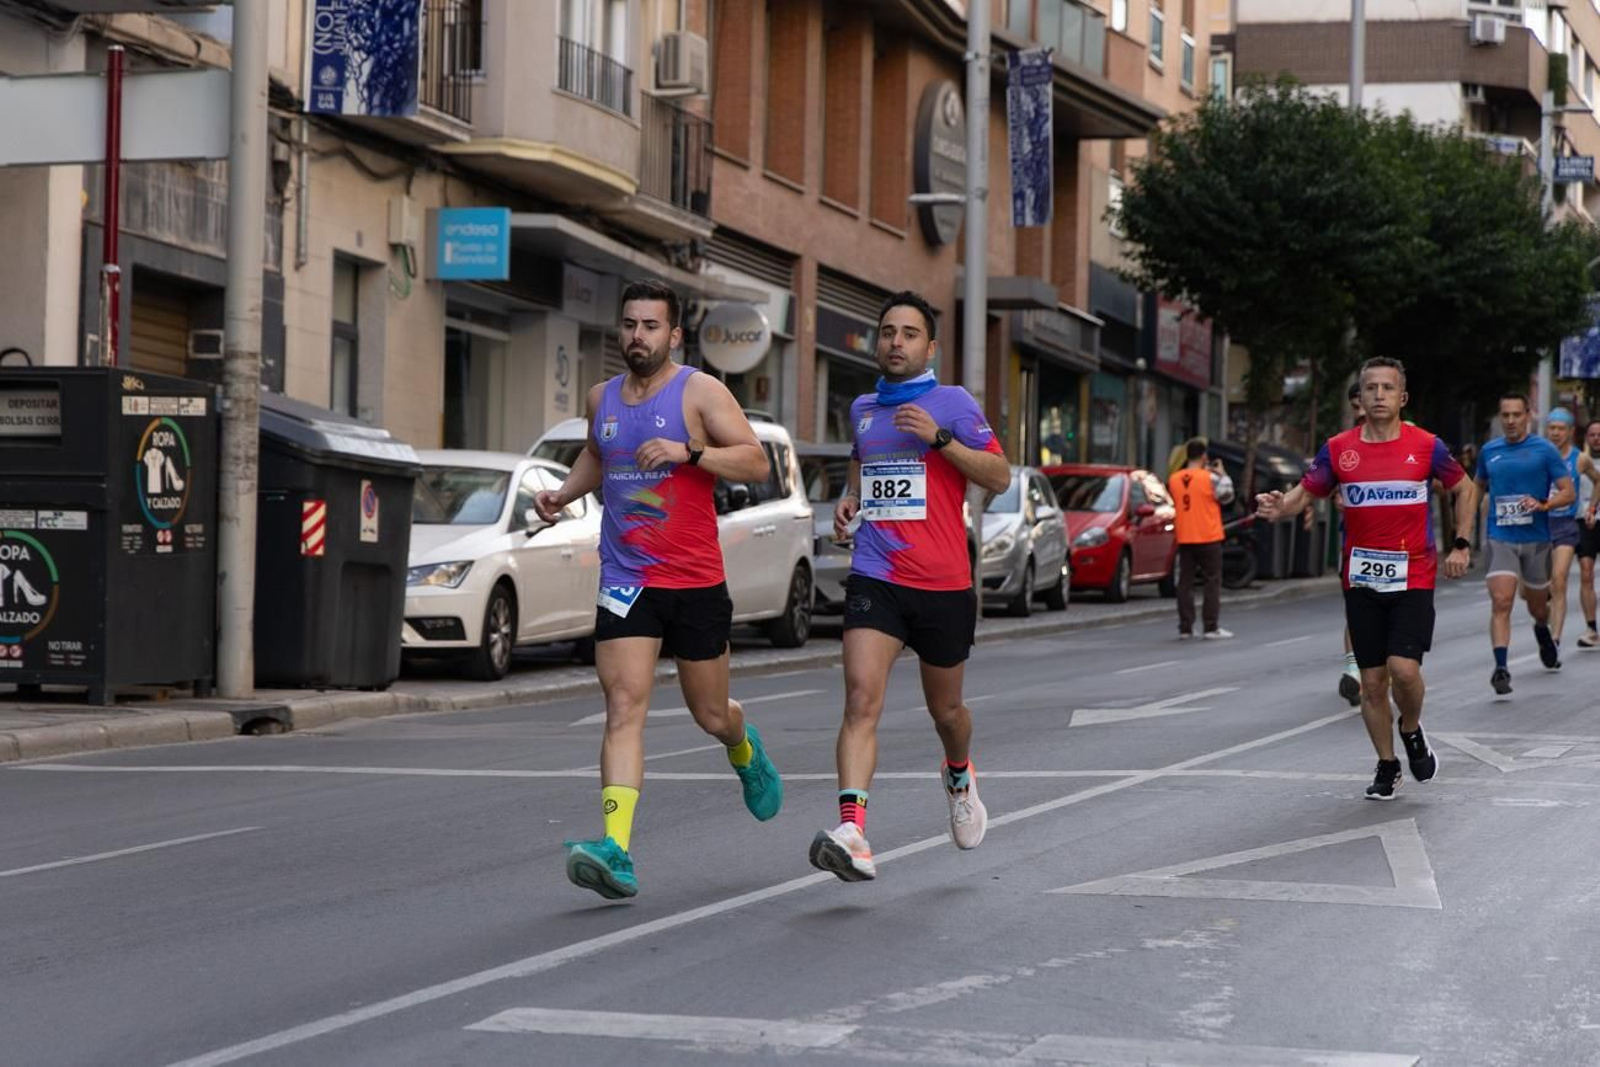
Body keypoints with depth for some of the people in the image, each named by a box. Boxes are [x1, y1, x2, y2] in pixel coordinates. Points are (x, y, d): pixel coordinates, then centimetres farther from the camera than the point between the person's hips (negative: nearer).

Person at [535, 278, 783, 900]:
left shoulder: (701, 393, -5)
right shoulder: (602, 399, 10)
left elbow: (756, 462, -13)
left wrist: (689, 452, -25)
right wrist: (565, 491, 12)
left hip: (696, 581, -2)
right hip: (626, 580, 2)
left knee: (711, 715, 12)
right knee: (624, 708, -15)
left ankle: (745, 752, 51)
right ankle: (615, 852, -25)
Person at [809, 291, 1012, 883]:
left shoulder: (952, 402, -1)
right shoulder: (862, 409, 13)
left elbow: (999, 477, -6)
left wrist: (940, 437, -18)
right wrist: (849, 501, 12)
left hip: (942, 583, -2)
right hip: (874, 578, 2)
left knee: (945, 708, 15)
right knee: (861, 701, -18)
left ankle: (960, 778, 50)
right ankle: (852, 833, -30)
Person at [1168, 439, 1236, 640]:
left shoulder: (1175, 479, 1)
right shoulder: (1210, 478, -13)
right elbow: (1226, 496, -3)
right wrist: (1222, 475, 9)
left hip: (1184, 539, 4)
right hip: (1208, 538, -4)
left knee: (1185, 582, 6)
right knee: (1212, 582, 3)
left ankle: (1185, 628, 5)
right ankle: (1212, 627, -2)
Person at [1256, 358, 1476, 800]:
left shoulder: (1426, 447, -3)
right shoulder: (1338, 449, 0)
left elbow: (1463, 488, 12)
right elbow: (1306, 491, 4)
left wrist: (1460, 544, 4)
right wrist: (1280, 508, -18)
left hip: (1413, 579, -2)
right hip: (1361, 580, 2)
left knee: (1404, 668, -17)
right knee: (1372, 680, 5)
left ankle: (1412, 731, 14)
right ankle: (1387, 767, 21)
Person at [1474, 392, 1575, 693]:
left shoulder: (1544, 450, -2)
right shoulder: (1489, 451, 7)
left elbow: (1568, 493, -4)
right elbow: (1479, 487, 25)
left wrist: (1543, 505, -21)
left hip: (1536, 539, -1)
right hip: (1501, 540, 1)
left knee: (1537, 607, 15)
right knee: (1500, 603, -18)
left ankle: (1542, 632, 51)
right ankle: (1500, 668, -22)